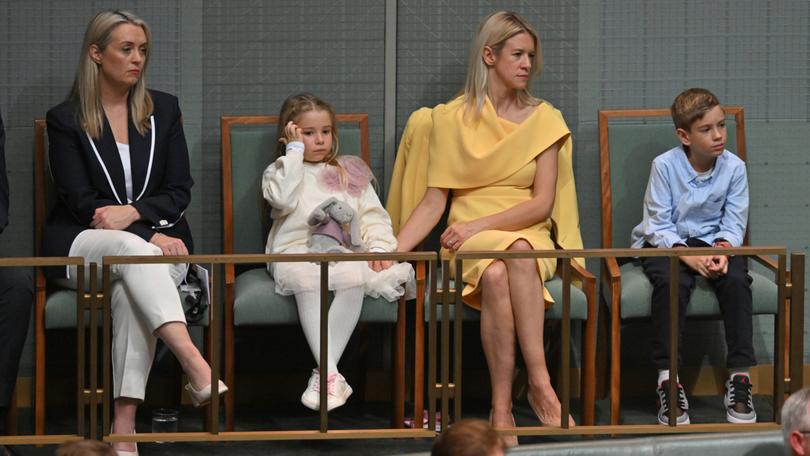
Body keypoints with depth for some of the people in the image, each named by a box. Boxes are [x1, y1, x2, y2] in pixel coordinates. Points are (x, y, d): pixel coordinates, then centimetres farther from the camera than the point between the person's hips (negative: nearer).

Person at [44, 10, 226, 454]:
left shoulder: (163, 109, 11)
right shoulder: (66, 119, 2)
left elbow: (179, 192, 7)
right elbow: (80, 202, -5)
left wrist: (132, 212, -14)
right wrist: (150, 235, -17)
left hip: (155, 238, 2)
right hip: (82, 246, -1)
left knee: (131, 288, -35)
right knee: (132, 249, -37)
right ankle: (195, 365, -56)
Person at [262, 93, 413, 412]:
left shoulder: (350, 173, 26)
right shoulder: (279, 171, 18)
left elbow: (373, 214, 16)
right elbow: (283, 199, -5)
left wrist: (379, 246, -4)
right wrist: (295, 152, 2)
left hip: (343, 251, 2)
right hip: (295, 251, -2)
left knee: (354, 277, -36)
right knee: (306, 278, -40)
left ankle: (324, 371, -39)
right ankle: (331, 374, -45)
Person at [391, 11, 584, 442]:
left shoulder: (543, 119, 7)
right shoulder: (450, 119, 7)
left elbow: (542, 203, 0)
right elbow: (434, 201, 4)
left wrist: (479, 224, -13)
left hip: (528, 235, 0)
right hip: (470, 243, 0)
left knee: (519, 252, -38)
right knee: (495, 274, -36)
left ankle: (538, 381, -42)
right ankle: (502, 408, -36)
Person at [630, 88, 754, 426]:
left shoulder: (734, 167, -4)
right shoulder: (665, 166, -11)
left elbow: (734, 223, -1)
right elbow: (658, 225, -11)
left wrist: (723, 250, -22)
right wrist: (688, 256, -26)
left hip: (714, 242, 2)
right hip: (666, 244, -2)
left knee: (736, 280, -29)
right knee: (671, 283, -34)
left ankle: (740, 376, -23)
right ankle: (667, 379, -29)